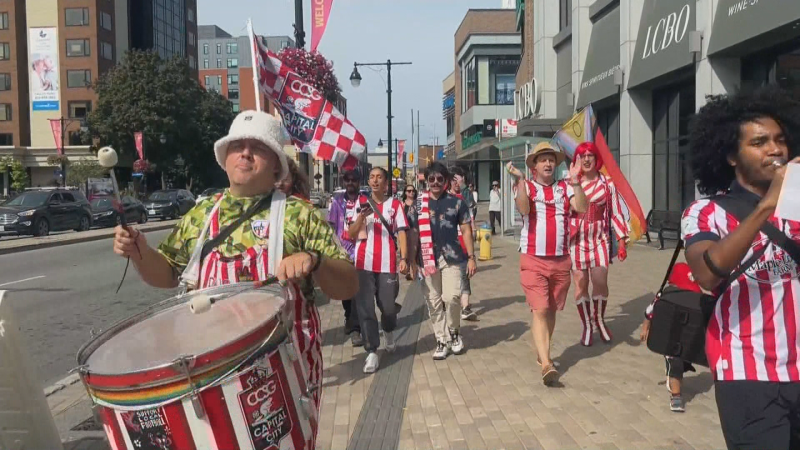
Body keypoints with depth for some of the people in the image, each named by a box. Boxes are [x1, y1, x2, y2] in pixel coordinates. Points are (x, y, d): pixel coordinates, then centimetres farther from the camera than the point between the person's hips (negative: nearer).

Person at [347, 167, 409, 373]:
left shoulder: (395, 204, 6)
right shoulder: (361, 202, 9)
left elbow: (401, 232, 0)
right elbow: (351, 235, 5)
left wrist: (404, 258, -12)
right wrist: (361, 217, -13)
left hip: (387, 264, -1)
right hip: (363, 264, 1)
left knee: (388, 307, 6)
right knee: (365, 308, -2)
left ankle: (388, 332, 38)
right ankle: (372, 352, 5)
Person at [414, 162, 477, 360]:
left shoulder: (457, 203, 3)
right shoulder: (419, 204, 6)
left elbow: (466, 231, 5)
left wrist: (471, 257, -2)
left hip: (453, 257, -1)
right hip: (428, 259, 2)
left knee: (452, 297, -10)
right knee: (434, 302, 5)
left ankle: (454, 332, 17)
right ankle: (442, 340, 17)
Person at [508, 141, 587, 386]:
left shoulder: (565, 188, 7)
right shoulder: (525, 187, 1)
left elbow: (581, 207, -10)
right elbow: (523, 209, -19)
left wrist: (575, 180, -16)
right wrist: (520, 180, -24)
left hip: (561, 260, 3)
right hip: (533, 260, -3)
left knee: (551, 310, 14)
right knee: (540, 310, -11)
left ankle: (542, 354, 31)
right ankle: (546, 364, -14)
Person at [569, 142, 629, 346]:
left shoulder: (607, 184, 3)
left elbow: (616, 213, 5)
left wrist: (622, 241, 1)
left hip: (600, 240, 0)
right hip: (577, 240, 0)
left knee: (600, 282, -8)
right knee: (581, 285, 2)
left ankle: (599, 320, 18)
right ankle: (587, 326, 17)